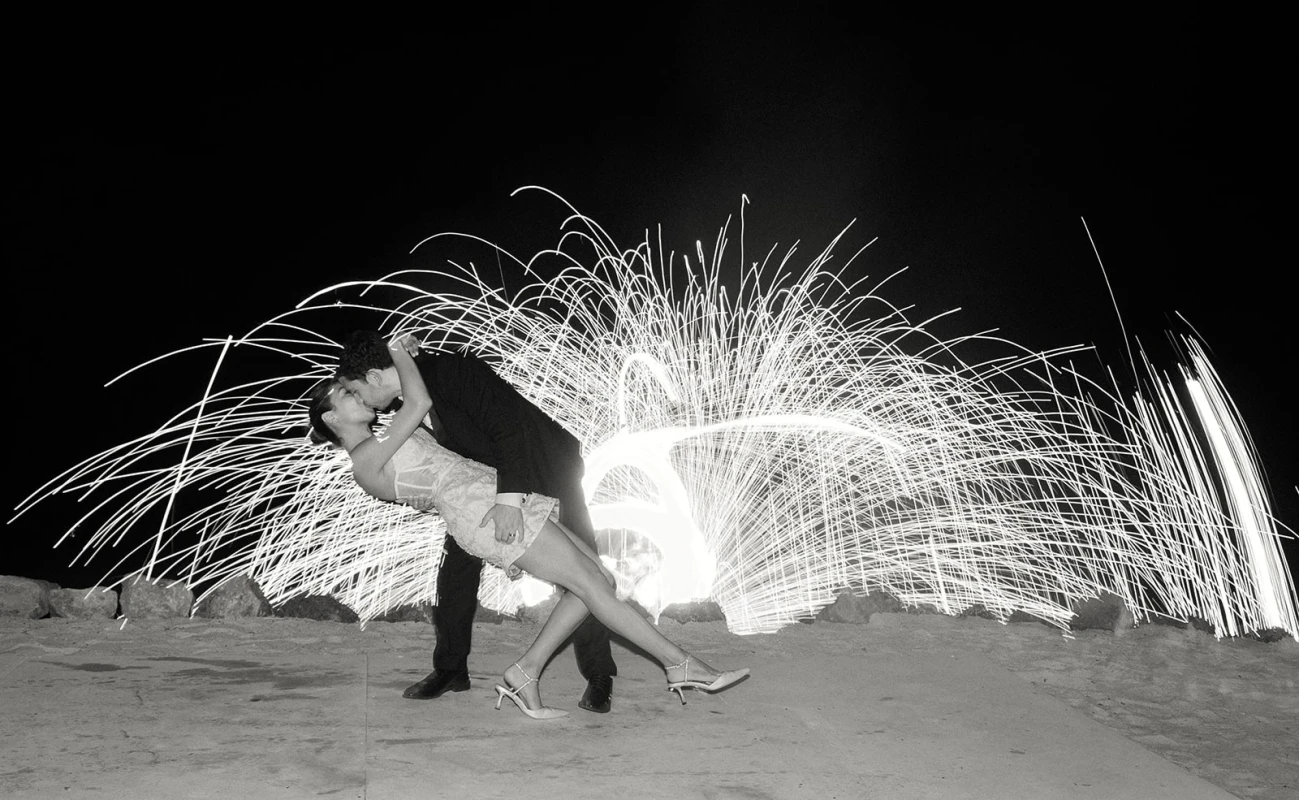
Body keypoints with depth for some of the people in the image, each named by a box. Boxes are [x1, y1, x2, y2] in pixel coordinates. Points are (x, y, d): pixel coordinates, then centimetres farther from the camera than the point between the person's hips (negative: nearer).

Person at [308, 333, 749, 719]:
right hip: (484, 509, -10)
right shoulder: (366, 461, -4)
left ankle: (524, 673, 8)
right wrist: (398, 353, 2)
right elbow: (420, 402, -12)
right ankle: (681, 664, -3)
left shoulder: (387, 447, 24)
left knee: (598, 578, 2)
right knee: (592, 584, -10)